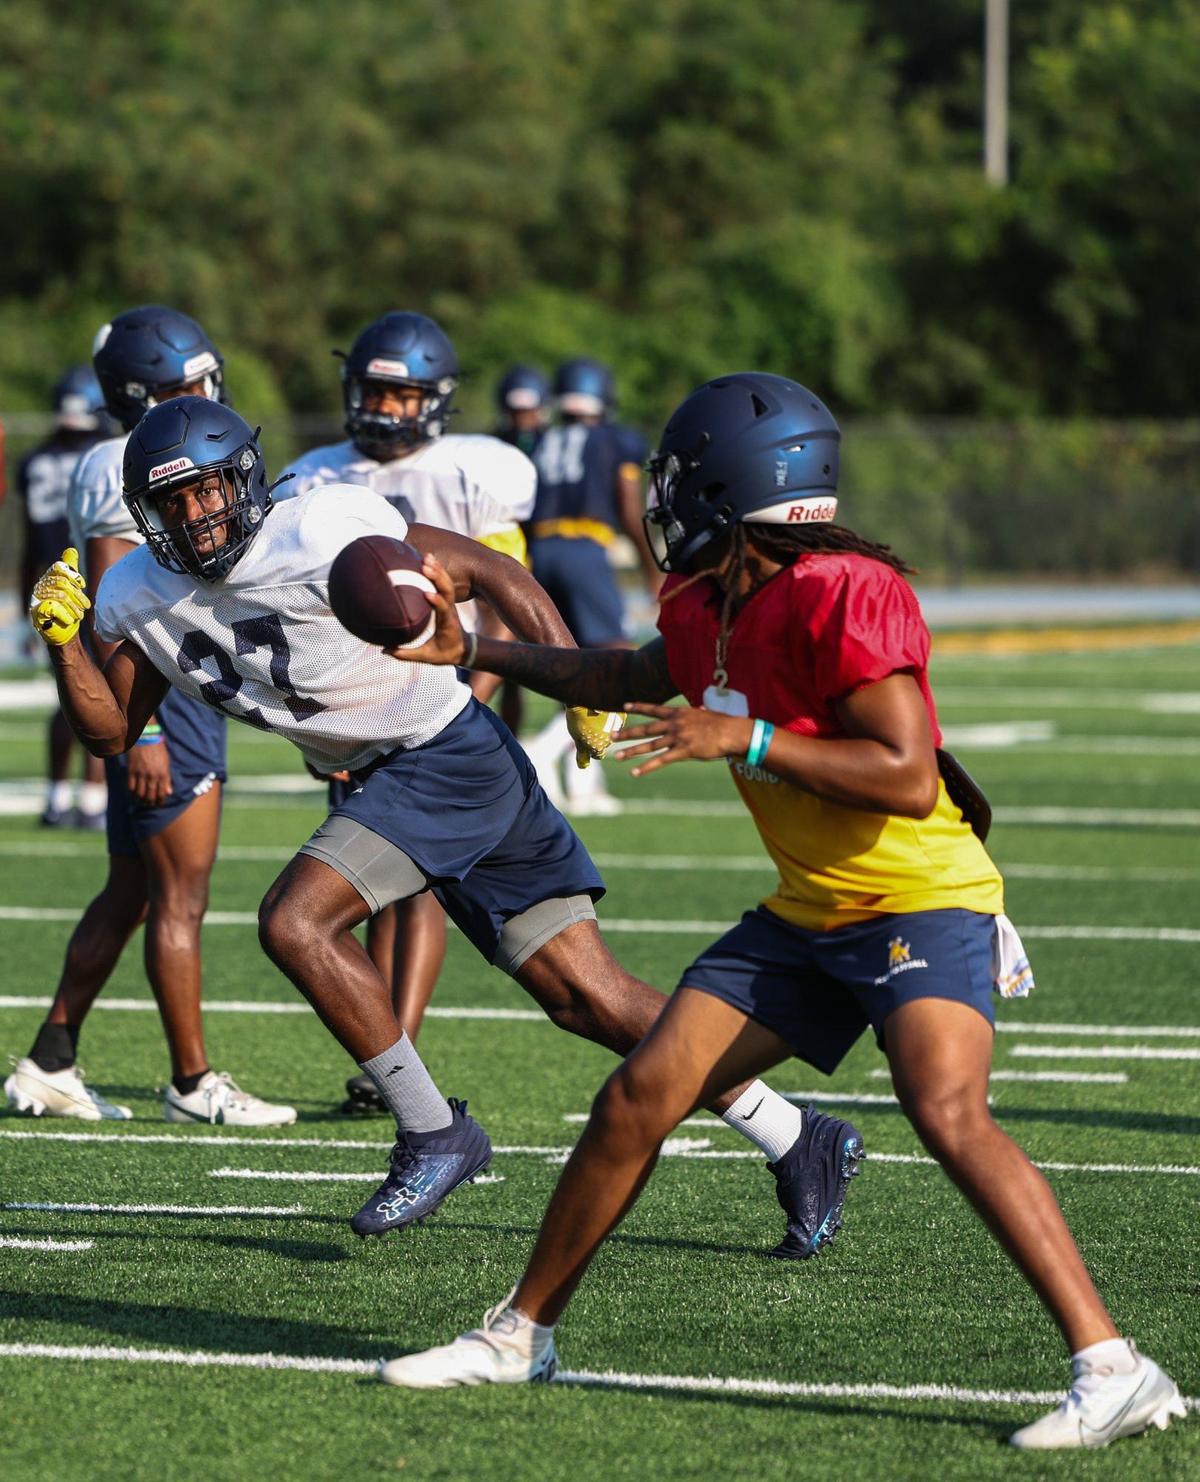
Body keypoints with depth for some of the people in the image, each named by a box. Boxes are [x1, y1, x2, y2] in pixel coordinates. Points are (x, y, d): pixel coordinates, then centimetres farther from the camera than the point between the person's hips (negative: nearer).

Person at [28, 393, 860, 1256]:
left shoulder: (318, 535, -19)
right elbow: (112, 733, 8)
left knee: (295, 921, -19)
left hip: (449, 755, -7)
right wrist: (62, 639, -9)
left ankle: (433, 1135, -6)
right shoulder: (141, 596, 2)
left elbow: (486, 572, -16)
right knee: (588, 1000, 6)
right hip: (389, 781, 7)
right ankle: (797, 1143, 14)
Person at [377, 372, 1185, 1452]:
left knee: (949, 1113, -29)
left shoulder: (845, 598, -22)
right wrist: (475, 652, 28)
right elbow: (634, 679, 30)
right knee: (639, 1097, 5)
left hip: (924, 900, -9)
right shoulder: (707, 608, 6)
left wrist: (744, 740, -26)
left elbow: (909, 778, -27)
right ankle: (522, 1336, 21)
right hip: (807, 913, 9)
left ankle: (1113, 1372, -29)